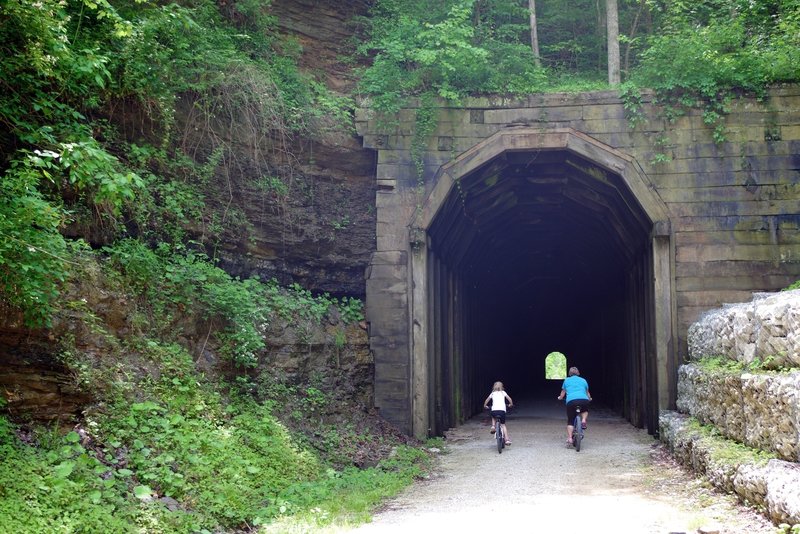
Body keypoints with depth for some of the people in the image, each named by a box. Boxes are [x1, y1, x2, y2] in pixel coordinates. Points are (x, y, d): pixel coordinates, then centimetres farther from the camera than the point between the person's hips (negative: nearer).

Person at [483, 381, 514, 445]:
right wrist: (511, 404, 27)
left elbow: (487, 400, 21)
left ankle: (493, 426, 8)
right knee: (503, 424, 10)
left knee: (494, 417, 36)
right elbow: (509, 399, 8)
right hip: (502, 410, -1)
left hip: (494, 410, 1)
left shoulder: (492, 393, 19)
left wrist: (485, 406, 39)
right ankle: (507, 439, -3)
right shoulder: (503, 392, 16)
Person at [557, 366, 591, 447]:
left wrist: (560, 398, 48)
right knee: (585, 411, 34)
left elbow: (563, 392, 27)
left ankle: (569, 439, -3)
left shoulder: (566, 380, 20)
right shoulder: (583, 380, 23)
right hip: (584, 400, 1)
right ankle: (583, 420, 5)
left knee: (570, 421, 8)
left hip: (571, 400, -1)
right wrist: (589, 398, 53)